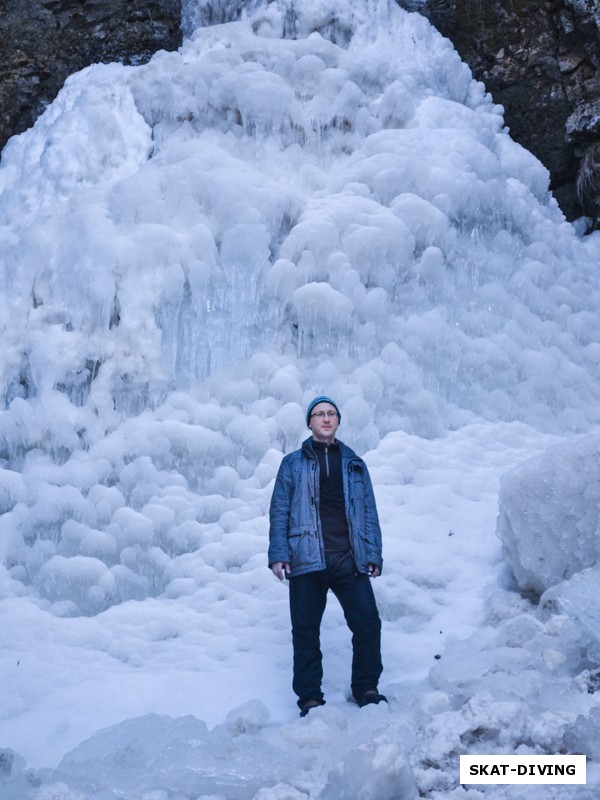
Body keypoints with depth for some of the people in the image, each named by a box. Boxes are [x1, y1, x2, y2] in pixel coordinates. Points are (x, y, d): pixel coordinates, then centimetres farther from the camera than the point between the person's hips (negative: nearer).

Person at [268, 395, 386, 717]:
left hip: (349, 561, 2)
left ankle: (366, 688, 12)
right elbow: (279, 511, 6)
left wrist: (373, 554, 6)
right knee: (306, 631, 1)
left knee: (368, 623, -6)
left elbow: (369, 511, 16)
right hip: (306, 560, -1)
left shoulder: (354, 464, 18)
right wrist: (278, 554, -5)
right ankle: (310, 697, 13)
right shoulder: (293, 464, 12)